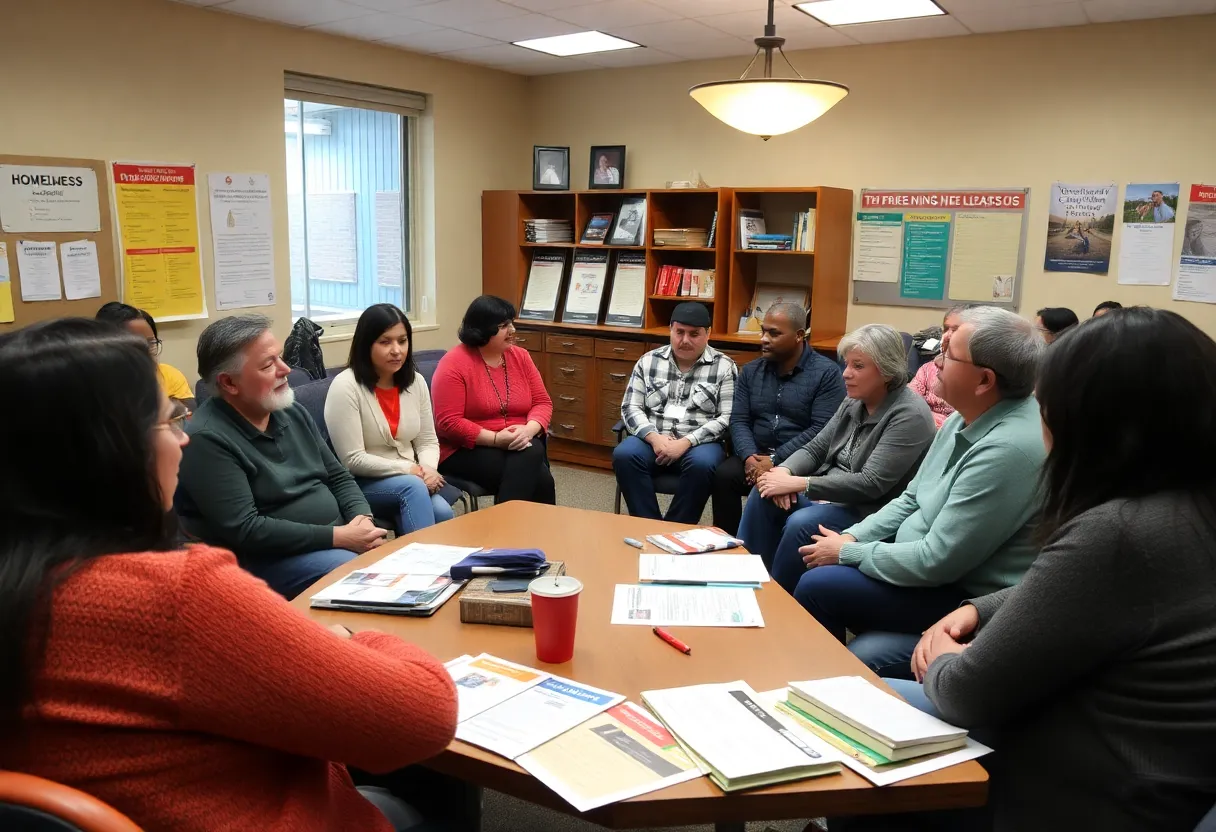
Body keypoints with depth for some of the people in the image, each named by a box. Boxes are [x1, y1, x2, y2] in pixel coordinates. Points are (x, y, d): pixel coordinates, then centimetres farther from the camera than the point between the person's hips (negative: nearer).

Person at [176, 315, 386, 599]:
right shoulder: (208, 439, -16)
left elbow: (338, 477, 13)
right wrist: (338, 536, -23)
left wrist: (363, 519, -9)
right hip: (269, 558, -8)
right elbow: (244, 531, -22)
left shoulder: (292, 411, 8)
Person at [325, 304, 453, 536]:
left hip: (412, 481, 5)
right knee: (413, 486, -33)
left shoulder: (416, 381, 4)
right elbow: (353, 460, -17)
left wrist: (428, 470, -14)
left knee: (442, 512, -26)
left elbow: (428, 441, 9)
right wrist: (409, 470, -18)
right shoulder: (345, 387, -14)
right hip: (361, 483, -5)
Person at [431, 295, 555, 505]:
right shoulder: (454, 364, -10)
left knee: (532, 454, -30)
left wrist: (529, 429, -15)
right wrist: (495, 439, -23)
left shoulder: (520, 357, 8)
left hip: (518, 446, 6)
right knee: (539, 479, -28)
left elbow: (542, 403, 7)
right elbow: (448, 422, -15)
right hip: (467, 451, -6)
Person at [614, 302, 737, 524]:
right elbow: (630, 408, 6)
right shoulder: (648, 361, 10)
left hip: (699, 442, -2)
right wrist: (654, 437, -14)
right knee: (624, 455, -28)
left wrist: (686, 442, -18)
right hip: (654, 439, 2)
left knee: (702, 464, -35)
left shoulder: (724, 367, 1)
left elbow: (728, 419, -6)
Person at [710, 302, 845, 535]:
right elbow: (738, 420, 5)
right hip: (756, 455, 4)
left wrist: (776, 461, -19)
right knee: (723, 475, -24)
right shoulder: (750, 371, 12)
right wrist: (749, 457, -15)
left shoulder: (827, 373, -4)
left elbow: (821, 430, -13)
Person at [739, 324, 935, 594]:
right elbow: (816, 448, 10)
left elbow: (871, 484, -25)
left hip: (871, 512, -8)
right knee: (764, 495, -11)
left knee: (802, 523, -30)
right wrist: (784, 471, -14)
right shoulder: (853, 403, 6)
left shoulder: (909, 415, -19)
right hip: (831, 493, 8)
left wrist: (799, 484, -25)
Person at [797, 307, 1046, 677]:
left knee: (817, 587, -15)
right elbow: (911, 500, 13)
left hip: (967, 599, -9)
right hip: (926, 567, 9)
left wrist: (848, 553, -14)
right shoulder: (965, 419, 2)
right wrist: (852, 538, -1)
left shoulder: (1009, 448, -28)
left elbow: (936, 562, -26)